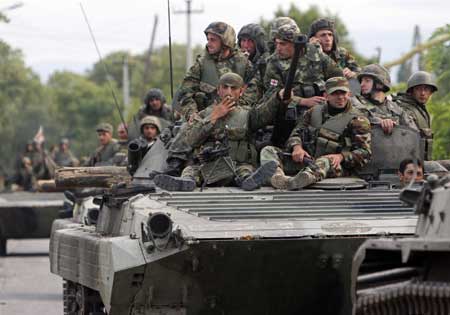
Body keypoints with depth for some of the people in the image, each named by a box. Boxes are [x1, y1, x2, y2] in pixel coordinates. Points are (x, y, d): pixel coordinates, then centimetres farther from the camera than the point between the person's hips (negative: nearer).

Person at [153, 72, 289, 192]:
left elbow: (264, 113, -5)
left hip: (238, 165, -1)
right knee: (190, 170, -26)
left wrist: (279, 97, -26)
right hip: (206, 167, 1)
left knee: (245, 169, -32)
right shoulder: (204, 115, 20)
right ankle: (186, 181, -56)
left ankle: (248, 180, -62)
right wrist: (213, 117, 0)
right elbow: (189, 140, 3)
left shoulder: (246, 114, 19)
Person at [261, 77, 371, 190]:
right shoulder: (314, 112, 19)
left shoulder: (357, 120, 4)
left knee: (325, 162, -41)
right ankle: (277, 175, -47)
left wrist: (341, 156, -23)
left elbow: (364, 153, -3)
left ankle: (291, 183, -70)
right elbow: (297, 133, 18)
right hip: (306, 159, 5)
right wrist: (297, 147, -8)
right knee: (268, 151, -10)